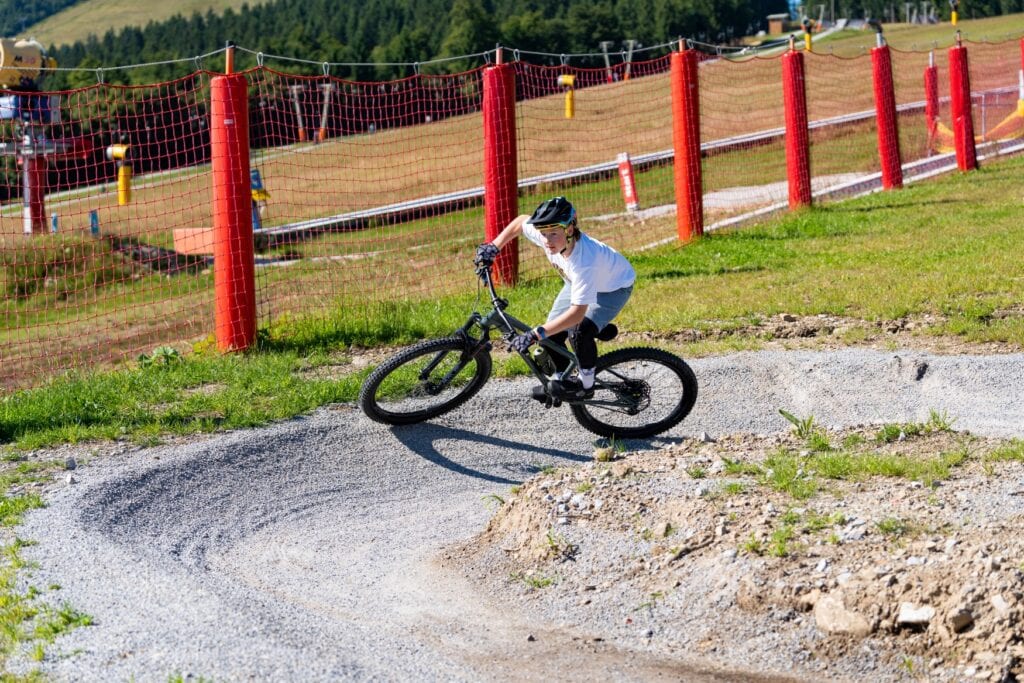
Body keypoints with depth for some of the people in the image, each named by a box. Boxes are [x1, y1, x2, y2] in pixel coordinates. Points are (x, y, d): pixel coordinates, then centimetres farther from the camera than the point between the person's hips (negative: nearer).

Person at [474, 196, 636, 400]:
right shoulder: (546, 234, -28)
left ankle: (586, 384, -6)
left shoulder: (584, 262, -46)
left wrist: (536, 334, -51)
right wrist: (493, 247, -11)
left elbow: (577, 312, -47)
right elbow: (521, 221, -5)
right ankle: (560, 380, 21)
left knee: (579, 331, -28)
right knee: (553, 333, -3)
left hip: (613, 286, -7)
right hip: (578, 282, 7)